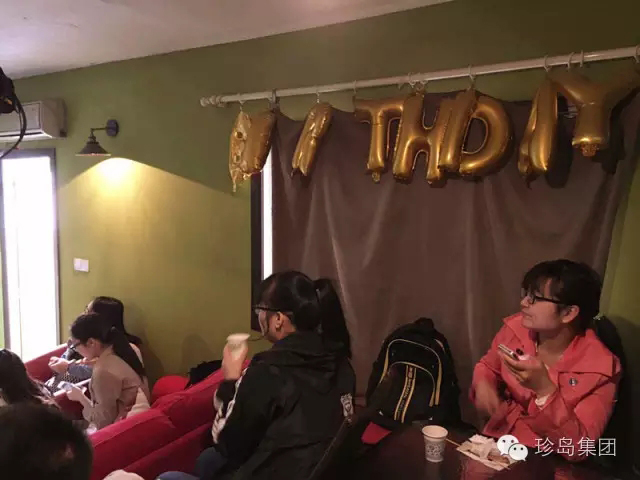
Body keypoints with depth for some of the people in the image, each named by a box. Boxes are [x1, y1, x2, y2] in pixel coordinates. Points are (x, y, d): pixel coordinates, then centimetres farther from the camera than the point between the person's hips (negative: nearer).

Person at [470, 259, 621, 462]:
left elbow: (578, 448, -20)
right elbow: (488, 366, 11)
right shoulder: (515, 329, -9)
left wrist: (544, 390, -32)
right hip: (499, 442, 3)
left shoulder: (600, 368, -18)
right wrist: (483, 384, -10)